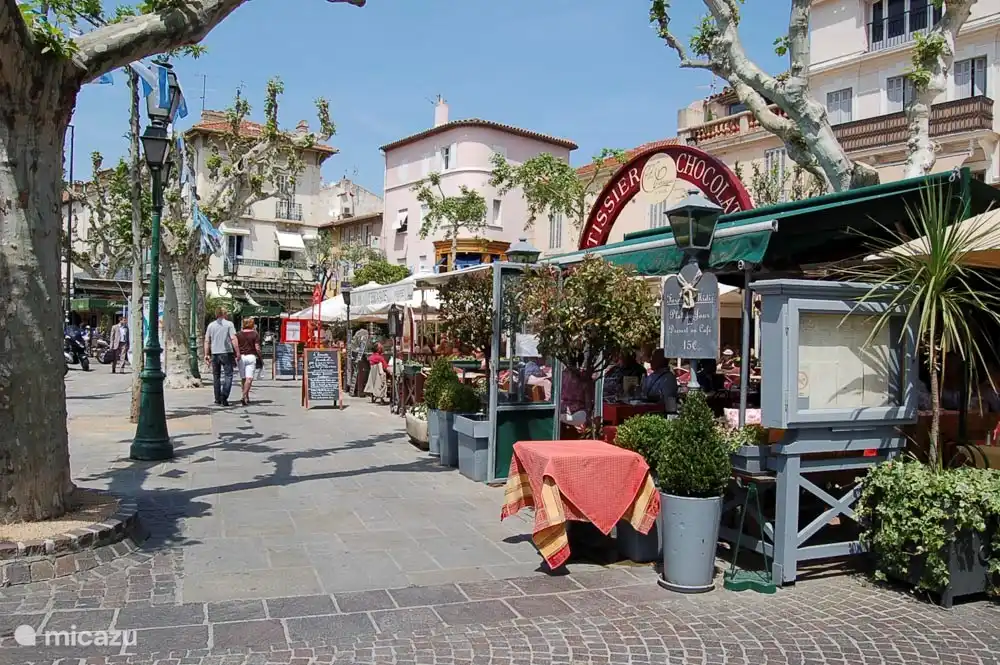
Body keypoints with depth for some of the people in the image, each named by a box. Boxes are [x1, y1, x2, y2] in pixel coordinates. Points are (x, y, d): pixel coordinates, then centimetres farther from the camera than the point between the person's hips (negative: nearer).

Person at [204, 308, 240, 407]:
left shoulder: (211, 325, 8)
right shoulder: (229, 324, -2)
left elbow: (207, 341, 7)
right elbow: (234, 339, -10)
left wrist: (207, 354, 11)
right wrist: (237, 352, -7)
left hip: (214, 353, 4)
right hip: (226, 353, -4)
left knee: (216, 377, 11)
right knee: (228, 375, -1)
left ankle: (218, 400, 13)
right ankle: (224, 397, -16)